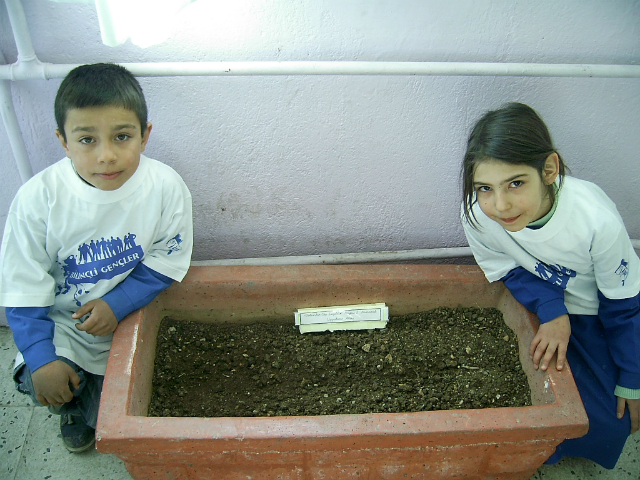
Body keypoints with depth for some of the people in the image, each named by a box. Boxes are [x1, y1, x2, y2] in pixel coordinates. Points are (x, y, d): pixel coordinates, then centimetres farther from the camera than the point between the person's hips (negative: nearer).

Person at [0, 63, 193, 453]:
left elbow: (167, 261, -10)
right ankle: (72, 410, 18)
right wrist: (41, 359, -19)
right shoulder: (39, 198, -23)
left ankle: (95, 413, 45)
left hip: (131, 312, 1)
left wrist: (118, 304, -21)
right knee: (37, 381, -22)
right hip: (62, 319, 0)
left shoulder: (166, 187, -22)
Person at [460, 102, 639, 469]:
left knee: (609, 422, -5)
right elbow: (511, 272, -10)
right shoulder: (477, 214, -31)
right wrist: (552, 313, -29)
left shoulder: (597, 218, -38)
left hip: (599, 314, -1)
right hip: (539, 305, 1)